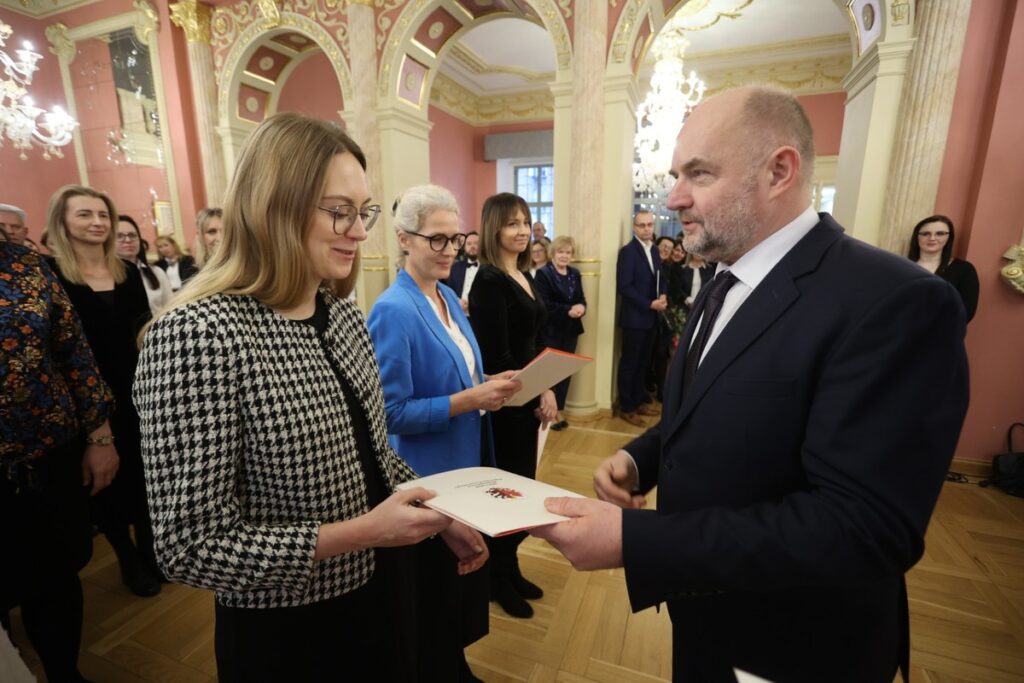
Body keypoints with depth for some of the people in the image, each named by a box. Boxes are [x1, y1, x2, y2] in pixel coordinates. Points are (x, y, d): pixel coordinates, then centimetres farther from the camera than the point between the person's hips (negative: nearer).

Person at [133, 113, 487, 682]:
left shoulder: (342, 312, -3)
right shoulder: (197, 335, -25)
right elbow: (192, 549, -22)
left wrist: (441, 514, -3)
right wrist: (361, 531, -27)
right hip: (290, 631, -6)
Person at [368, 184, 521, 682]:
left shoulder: (448, 297, 4)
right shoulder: (394, 311, -21)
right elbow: (392, 412, -21)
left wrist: (490, 385, -6)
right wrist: (469, 401, -25)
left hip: (467, 462, 8)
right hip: (427, 477, -8)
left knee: (466, 575, 25)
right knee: (434, 589, 15)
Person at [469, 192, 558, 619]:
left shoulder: (524, 276, 10)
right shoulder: (489, 281, -16)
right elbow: (496, 357, -20)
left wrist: (546, 391, 0)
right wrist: (536, 397, -11)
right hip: (507, 403, -8)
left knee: (524, 485, 18)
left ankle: (511, 568, 40)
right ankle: (497, 580, 32)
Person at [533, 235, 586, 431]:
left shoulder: (575, 274, 13)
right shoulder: (543, 274, -8)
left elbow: (581, 299, 10)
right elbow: (543, 304, -17)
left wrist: (581, 308, -13)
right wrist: (568, 310, -23)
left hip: (570, 330, 6)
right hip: (551, 331, -6)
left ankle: (559, 411, 23)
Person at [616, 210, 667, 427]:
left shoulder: (654, 250, 12)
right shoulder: (627, 251, -11)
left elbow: (660, 279, 17)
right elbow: (624, 286, -18)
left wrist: (663, 296, -4)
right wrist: (649, 304, -18)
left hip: (652, 317, 7)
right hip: (635, 317, -7)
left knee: (643, 363, 15)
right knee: (629, 363, 3)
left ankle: (638, 401, 28)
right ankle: (626, 408, 15)